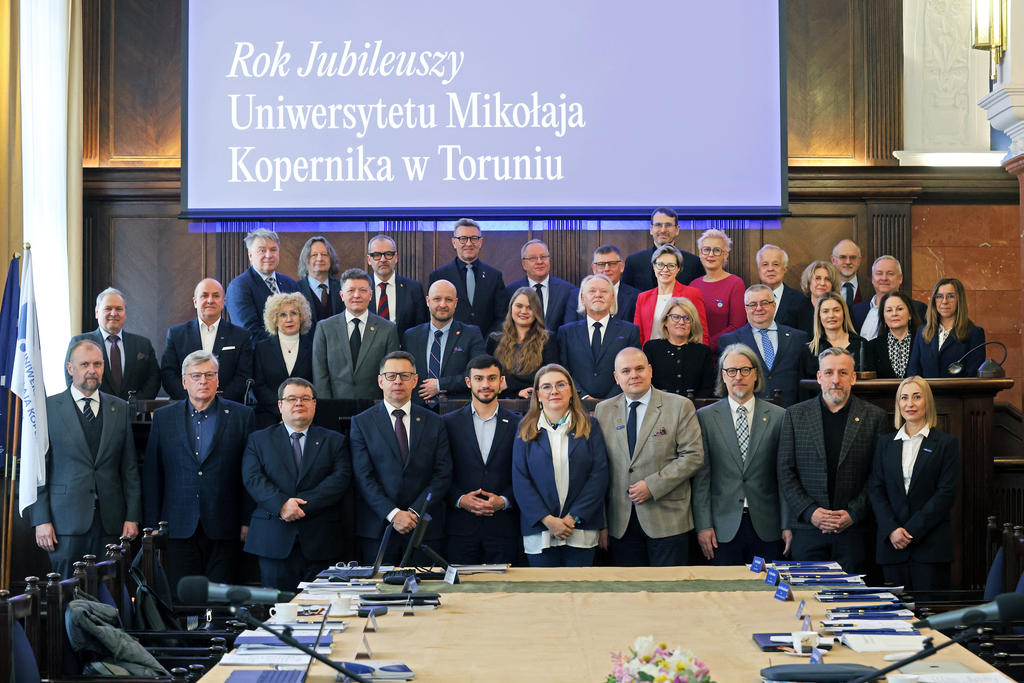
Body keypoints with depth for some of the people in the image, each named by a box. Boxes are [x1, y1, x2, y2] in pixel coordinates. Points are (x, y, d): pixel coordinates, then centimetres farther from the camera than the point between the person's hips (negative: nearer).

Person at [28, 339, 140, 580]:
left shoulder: (120, 409, 11)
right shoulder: (47, 408, 3)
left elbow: (130, 468, 11)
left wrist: (133, 516, 4)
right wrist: (41, 520, -6)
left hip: (111, 522, 2)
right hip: (66, 521, -2)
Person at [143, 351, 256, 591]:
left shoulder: (242, 416, 6)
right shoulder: (163, 418, 10)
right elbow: (151, 475, 10)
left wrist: (248, 522, -1)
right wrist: (153, 526, 5)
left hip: (224, 530, -1)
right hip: (179, 530, 1)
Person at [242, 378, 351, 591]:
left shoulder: (335, 441, 13)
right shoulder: (258, 440, 14)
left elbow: (341, 479, -2)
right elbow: (252, 478, -1)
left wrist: (301, 503, -14)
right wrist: (281, 504, -18)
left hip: (320, 543, 0)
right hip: (274, 541, 0)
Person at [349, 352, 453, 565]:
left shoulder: (434, 423, 10)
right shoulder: (361, 423, 6)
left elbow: (443, 475, 3)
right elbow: (364, 478, -3)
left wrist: (415, 512, -10)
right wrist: (393, 514, -14)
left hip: (425, 529, 1)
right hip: (378, 528, -1)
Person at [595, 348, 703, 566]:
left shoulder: (679, 406, 1)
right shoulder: (603, 410, 9)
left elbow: (693, 456, -5)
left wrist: (653, 485, -14)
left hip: (667, 521, -2)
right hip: (621, 523, 2)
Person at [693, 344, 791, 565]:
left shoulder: (779, 417, 6)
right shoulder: (705, 417, 4)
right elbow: (701, 477, 1)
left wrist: (788, 525, 0)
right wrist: (703, 525, -4)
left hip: (767, 529, 1)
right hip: (723, 529, 0)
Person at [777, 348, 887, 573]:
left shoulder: (874, 417, 5)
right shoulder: (795, 415, 7)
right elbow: (785, 473, 4)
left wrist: (854, 513, -8)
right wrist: (809, 512, -8)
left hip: (852, 529, 0)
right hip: (808, 527, 1)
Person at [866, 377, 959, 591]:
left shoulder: (946, 443, 4)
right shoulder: (886, 443, 14)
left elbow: (946, 493, -4)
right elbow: (875, 490, 8)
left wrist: (912, 531, -12)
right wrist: (892, 529, -9)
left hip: (931, 545, -3)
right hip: (892, 544, 3)